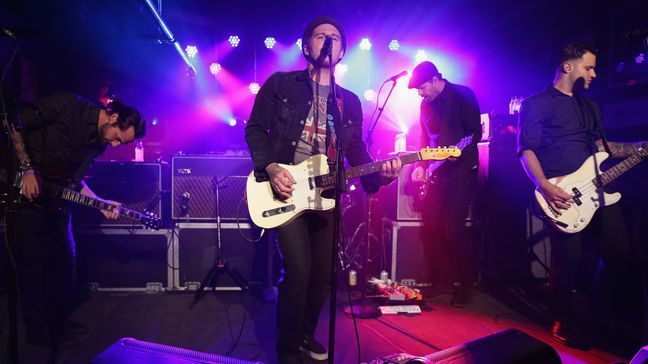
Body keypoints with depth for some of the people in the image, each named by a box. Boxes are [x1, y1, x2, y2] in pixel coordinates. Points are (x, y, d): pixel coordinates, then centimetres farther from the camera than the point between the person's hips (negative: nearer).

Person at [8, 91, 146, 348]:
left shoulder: (98, 143, 3)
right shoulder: (67, 106, -19)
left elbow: (74, 179, 8)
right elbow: (14, 123, -17)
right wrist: (27, 170, -20)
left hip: (52, 195, 8)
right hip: (25, 189, -7)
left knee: (64, 257, 11)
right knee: (35, 259, -4)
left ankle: (58, 320, 27)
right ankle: (38, 331, 10)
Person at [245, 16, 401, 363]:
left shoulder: (350, 102, 14)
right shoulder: (280, 84, 4)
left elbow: (356, 153, 11)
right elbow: (255, 128, 1)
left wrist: (379, 173, -9)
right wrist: (271, 169, -15)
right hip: (285, 191, -4)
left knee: (322, 275, 9)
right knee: (299, 271, -16)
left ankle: (306, 336, 35)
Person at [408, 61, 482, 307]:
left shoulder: (462, 95, -6)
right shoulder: (426, 104, 13)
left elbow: (476, 132, -10)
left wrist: (458, 149, -25)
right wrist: (422, 166, 7)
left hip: (461, 171, -6)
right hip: (436, 173, 7)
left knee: (454, 229, -11)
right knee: (430, 226, 5)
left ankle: (464, 285, 6)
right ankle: (435, 280, 22)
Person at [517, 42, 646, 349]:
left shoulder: (590, 107, 22)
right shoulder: (537, 104, -2)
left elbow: (601, 147, 27)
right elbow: (526, 150, -10)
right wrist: (545, 187, -21)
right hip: (563, 196, -7)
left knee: (621, 257, 8)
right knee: (568, 262, -5)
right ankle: (564, 321, 18)